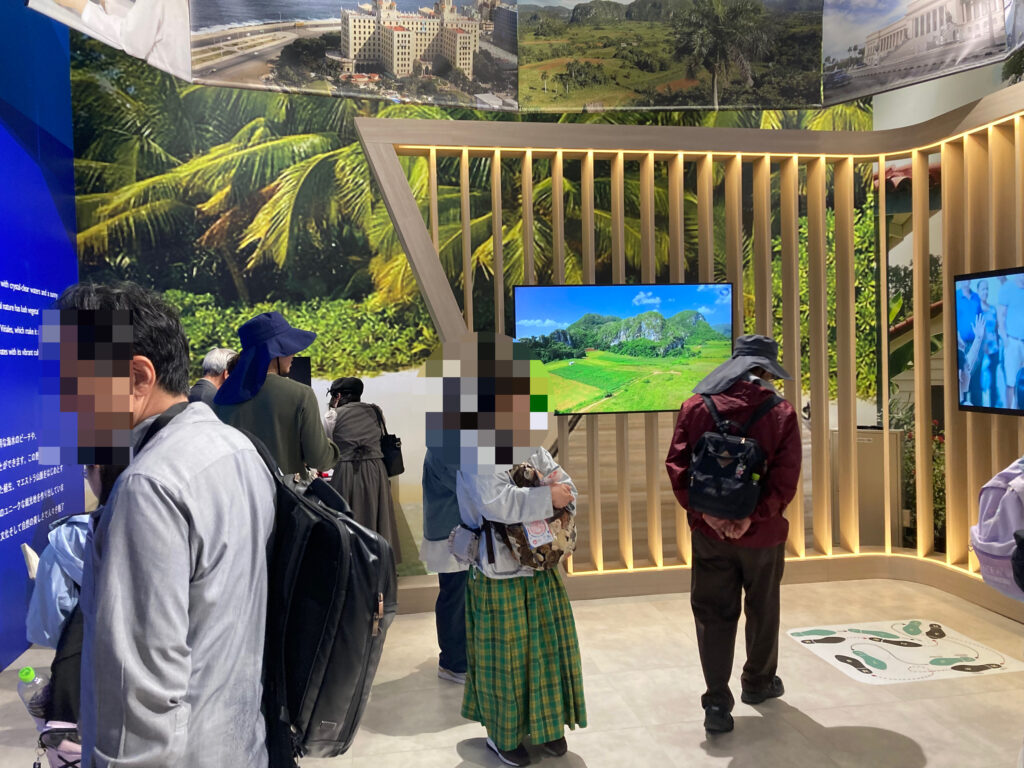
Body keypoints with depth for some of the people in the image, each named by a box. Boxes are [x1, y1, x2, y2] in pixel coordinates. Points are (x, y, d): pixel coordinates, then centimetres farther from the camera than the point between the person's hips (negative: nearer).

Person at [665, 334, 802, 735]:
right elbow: (785, 477, -17)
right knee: (762, 610, 20)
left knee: (713, 614, 9)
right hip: (762, 533, 0)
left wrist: (702, 511, -13)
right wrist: (753, 517, -17)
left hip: (709, 531, 1)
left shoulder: (696, 407, -3)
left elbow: (676, 465, -11)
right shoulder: (781, 412, -7)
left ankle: (717, 703, 7)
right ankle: (758, 683, 38)